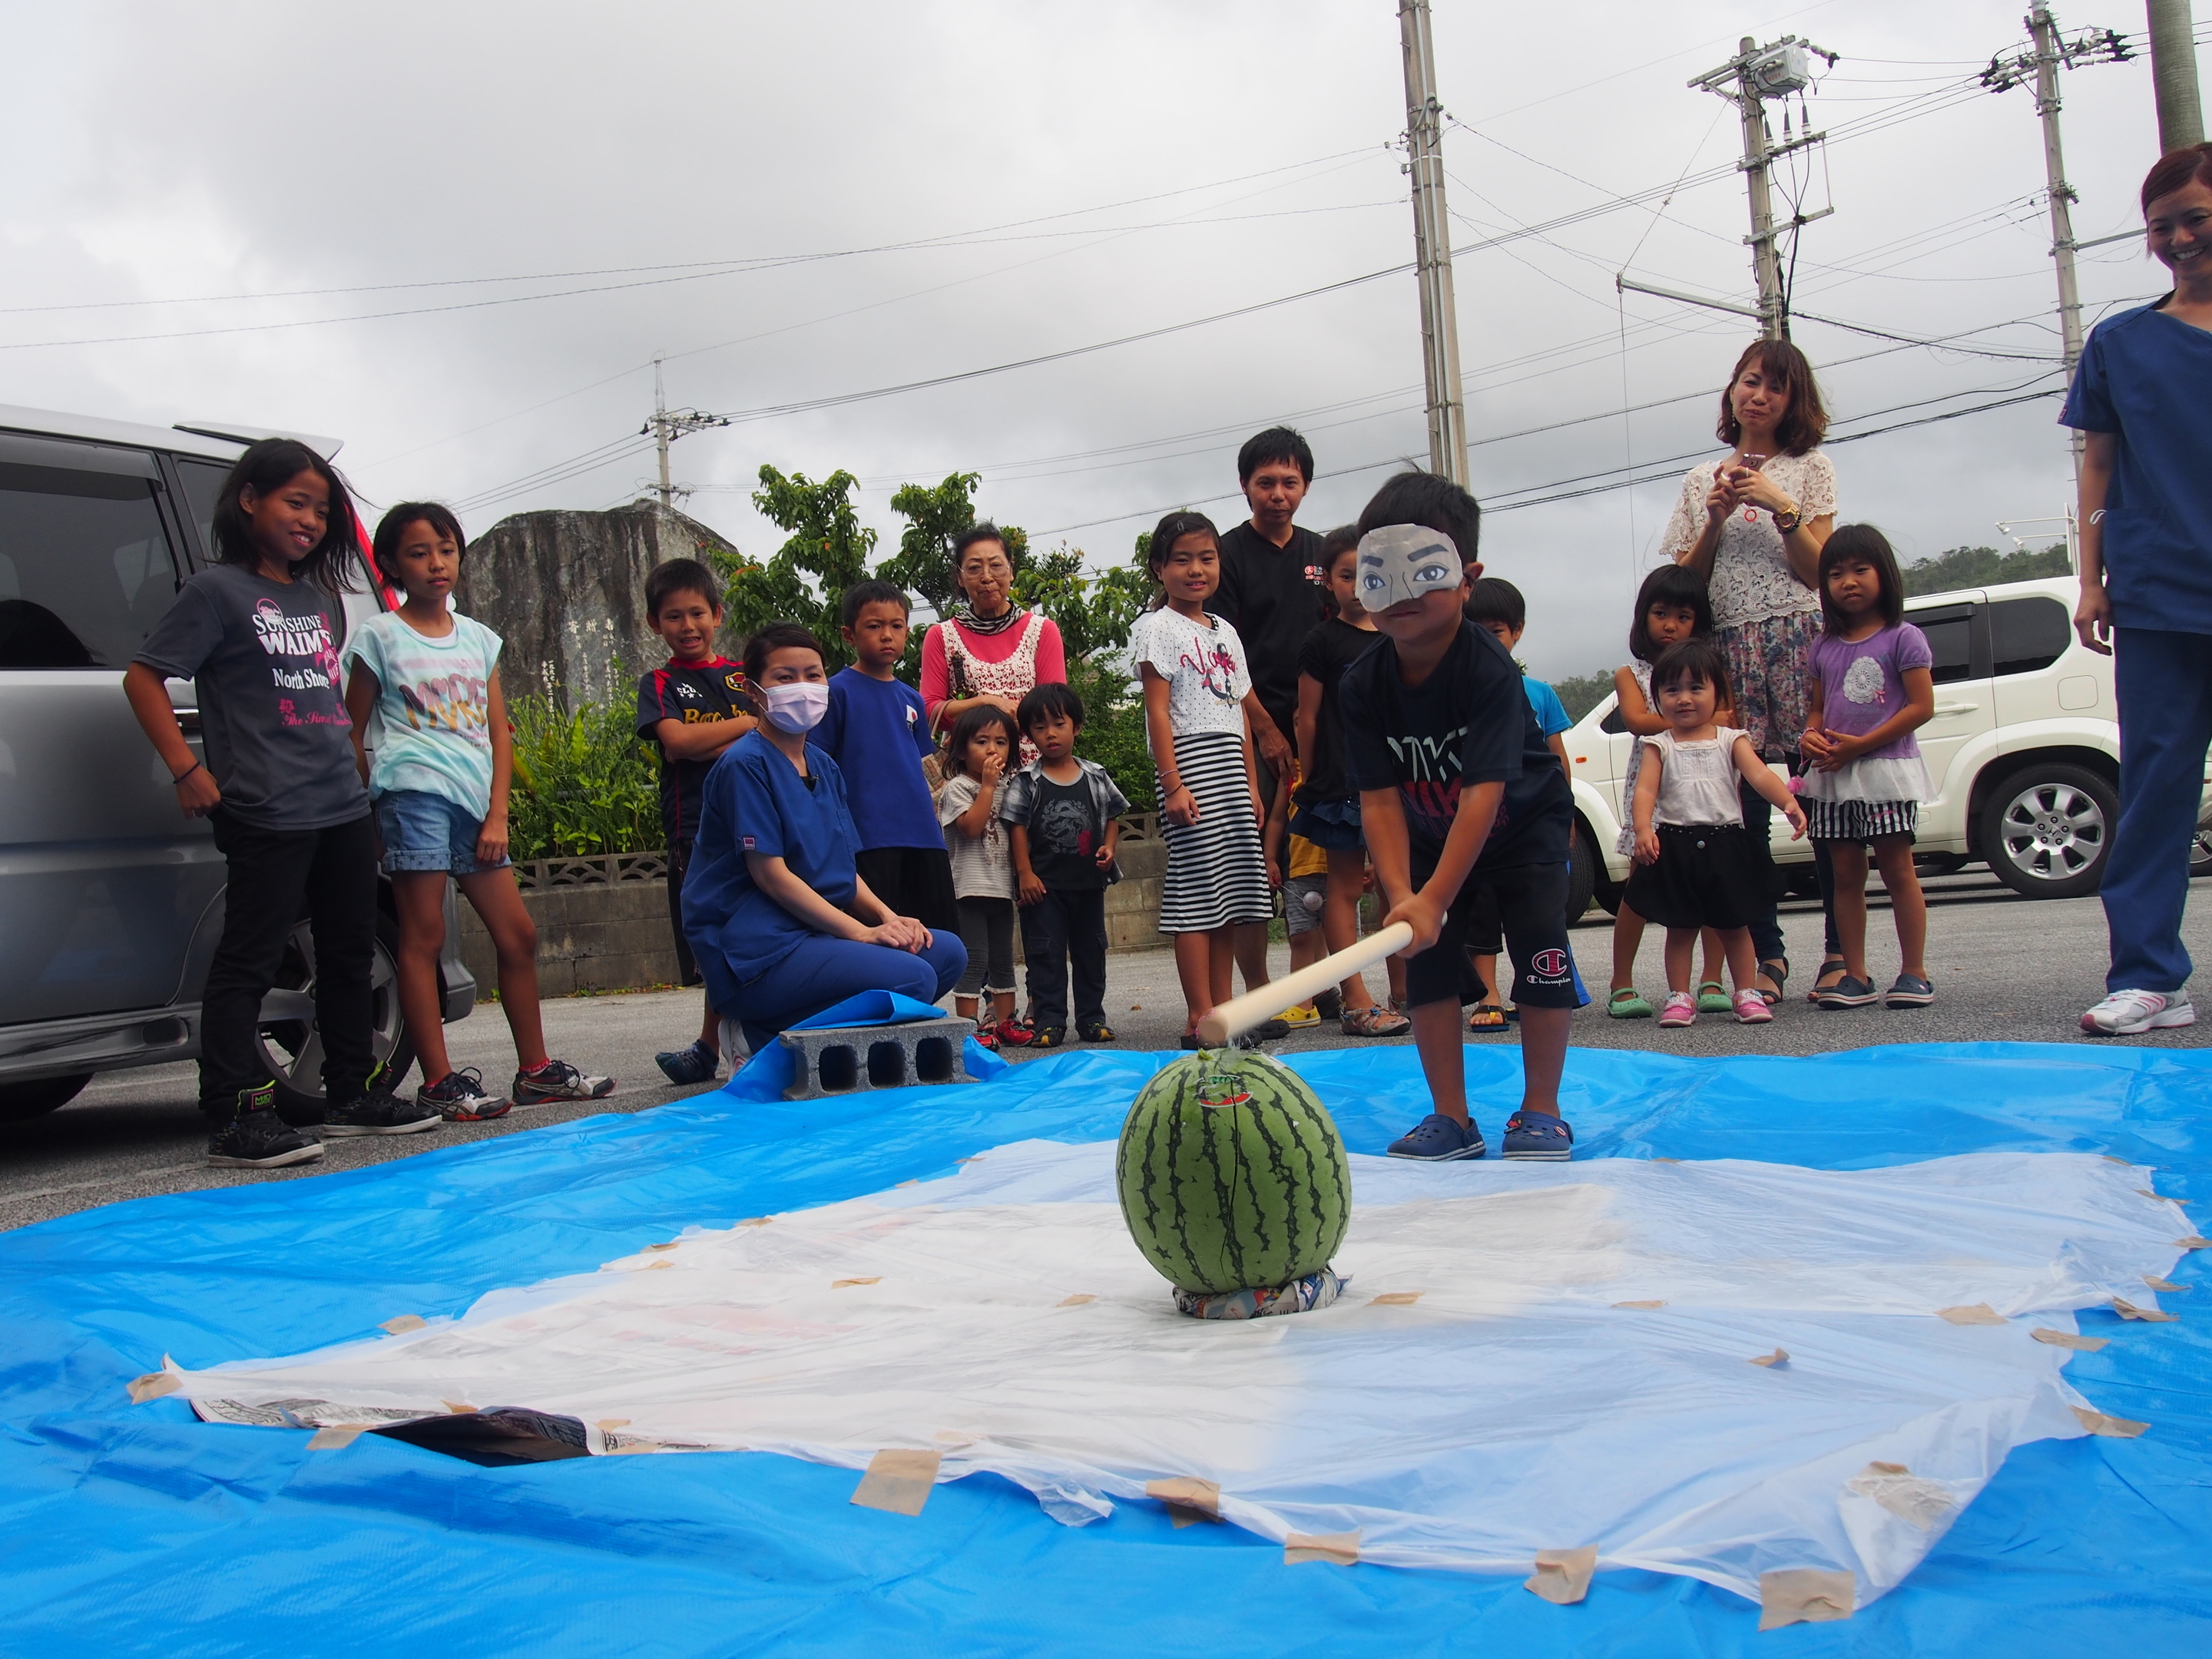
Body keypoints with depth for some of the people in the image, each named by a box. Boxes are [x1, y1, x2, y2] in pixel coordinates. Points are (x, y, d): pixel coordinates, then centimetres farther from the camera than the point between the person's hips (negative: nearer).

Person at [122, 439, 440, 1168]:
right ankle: (235, 1119, -5)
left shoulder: (318, 598, 17)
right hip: (267, 814, -8)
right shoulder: (218, 590, -4)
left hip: (343, 807, 8)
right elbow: (143, 677, -8)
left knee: (350, 951, 15)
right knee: (249, 962, -7)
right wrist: (187, 769, -14)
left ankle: (353, 1093, 27)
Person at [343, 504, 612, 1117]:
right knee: (423, 937, -5)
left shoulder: (478, 638, 15)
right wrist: (370, 807, -3)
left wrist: (498, 815, 2)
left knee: (519, 934, 6)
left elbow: (499, 733, 11)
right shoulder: (380, 636, 3)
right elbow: (352, 733, 4)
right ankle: (439, 1081, -3)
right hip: (414, 790, -5)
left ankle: (535, 1069, 16)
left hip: (475, 798, 5)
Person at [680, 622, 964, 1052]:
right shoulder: (745, 765, -10)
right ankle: (776, 1044, -6)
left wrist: (888, 918, -4)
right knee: (911, 979, -23)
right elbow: (770, 874, -15)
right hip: (758, 954, -9)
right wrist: (861, 932, -17)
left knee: (948, 952, 0)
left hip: (817, 934, 9)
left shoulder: (825, 767, 15)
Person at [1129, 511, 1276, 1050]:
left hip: (1230, 764, 7)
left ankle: (1222, 1006, 11)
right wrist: (1172, 782, -18)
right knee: (1195, 888, -8)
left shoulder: (1225, 632, 18)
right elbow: (1157, 710, -10)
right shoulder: (1157, 627, -2)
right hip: (1189, 761, -7)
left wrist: (1252, 785, 14)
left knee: (1232, 890, 6)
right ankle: (1200, 1018, -7)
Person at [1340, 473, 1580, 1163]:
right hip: (1430, 833, 4)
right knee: (1427, 954, -4)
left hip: (1523, 821, -3)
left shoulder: (1490, 669, -33)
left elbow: (1483, 794, -39)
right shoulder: (1364, 682, -20)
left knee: (1540, 946, -12)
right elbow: (1380, 797, -21)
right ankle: (1451, 1118, 5)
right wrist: (1399, 891, -34)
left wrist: (1434, 897, -45)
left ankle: (1540, 1113, 3)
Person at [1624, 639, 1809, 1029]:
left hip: (1726, 843, 1)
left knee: (1735, 925, 9)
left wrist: (1788, 803, -27)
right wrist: (1643, 829, -27)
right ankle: (1680, 997, 15)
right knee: (1679, 928, 6)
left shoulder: (1730, 740, 6)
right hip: (1675, 846, 0)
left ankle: (1747, 994, 19)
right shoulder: (1659, 746, 4)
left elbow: (1759, 774, -9)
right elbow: (1645, 790, -8)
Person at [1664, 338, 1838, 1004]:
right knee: (1742, 805, -3)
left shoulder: (1810, 467, 10)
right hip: (1728, 649, 2)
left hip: (1800, 642, -2)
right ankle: (1766, 952, 2)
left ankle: (1841, 949, -2)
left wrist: (1780, 506, -11)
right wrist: (1716, 518, -2)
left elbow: (1818, 569, 1)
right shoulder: (1703, 478, 17)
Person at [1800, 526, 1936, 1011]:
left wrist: (1861, 745, -15)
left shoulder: (1903, 638, -3)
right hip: (1833, 777, 5)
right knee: (1846, 875, 6)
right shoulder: (1824, 647, 13)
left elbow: (1922, 707, -9)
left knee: (1897, 870, -1)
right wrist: (1812, 737, -5)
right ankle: (1855, 976, 10)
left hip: (1885, 771, -5)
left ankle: (1914, 974, 5)